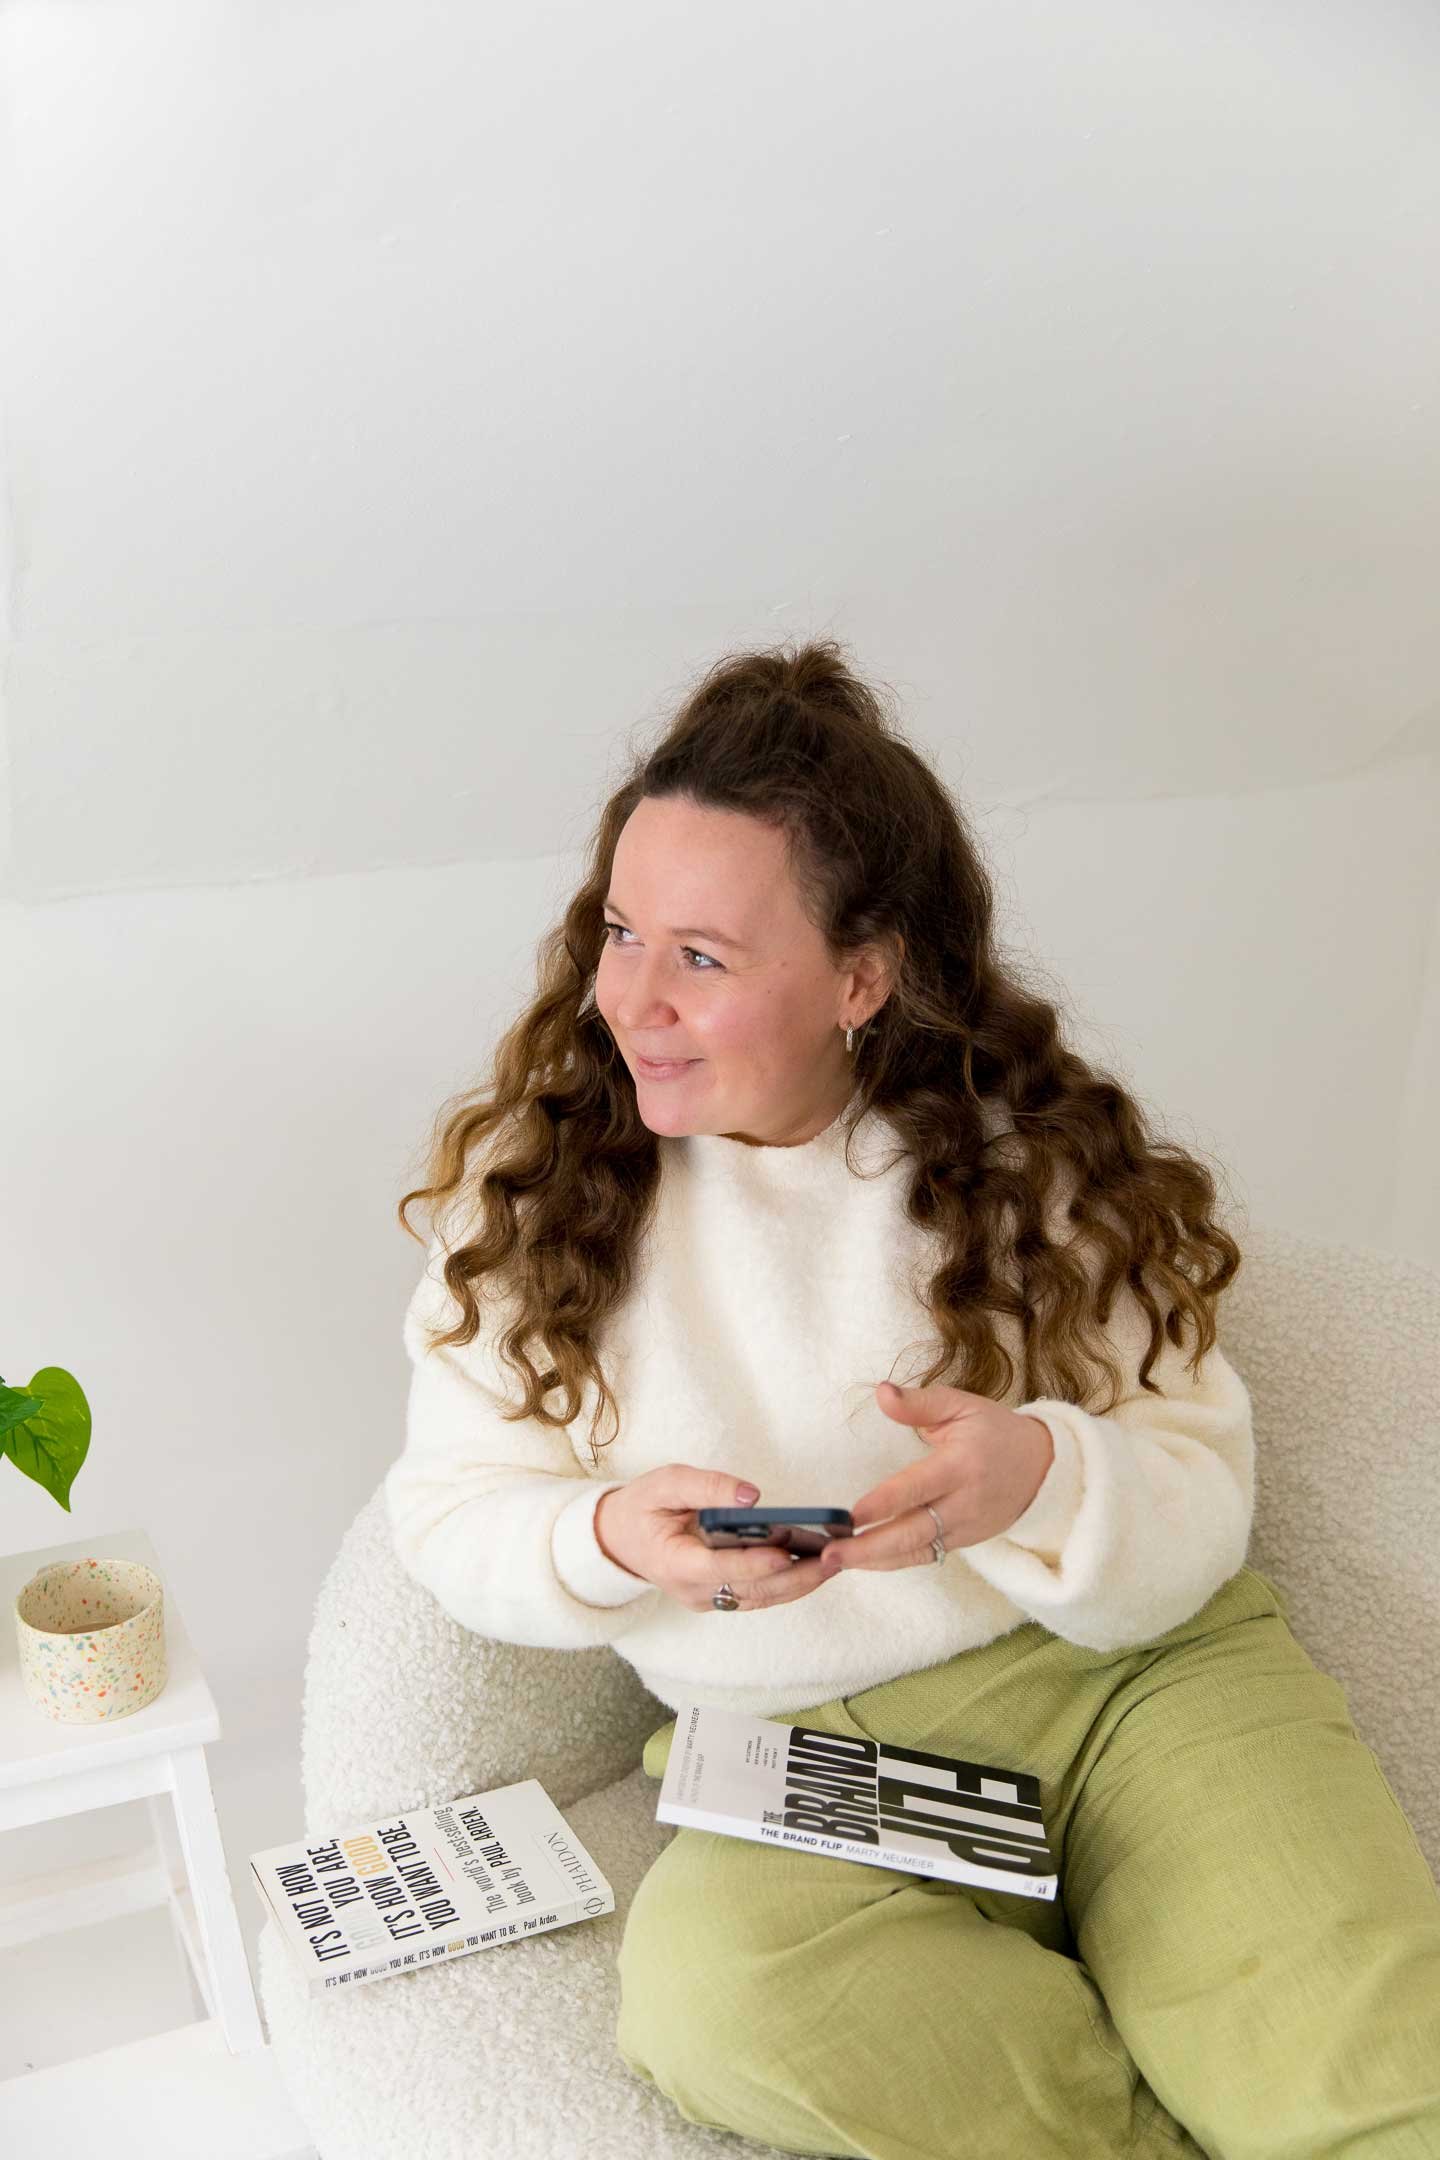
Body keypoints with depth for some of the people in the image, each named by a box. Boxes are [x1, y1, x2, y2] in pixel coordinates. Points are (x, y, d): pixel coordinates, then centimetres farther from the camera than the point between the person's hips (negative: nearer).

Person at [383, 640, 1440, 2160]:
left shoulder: (1038, 1152, -3)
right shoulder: (526, 1173, -1)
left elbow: (1201, 1503, -3)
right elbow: (447, 1517, 1)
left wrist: (1046, 1480, -26)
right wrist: (612, 1539, -22)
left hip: (1134, 1674, -1)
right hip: (794, 1748, 2)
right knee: (716, 1993, -32)